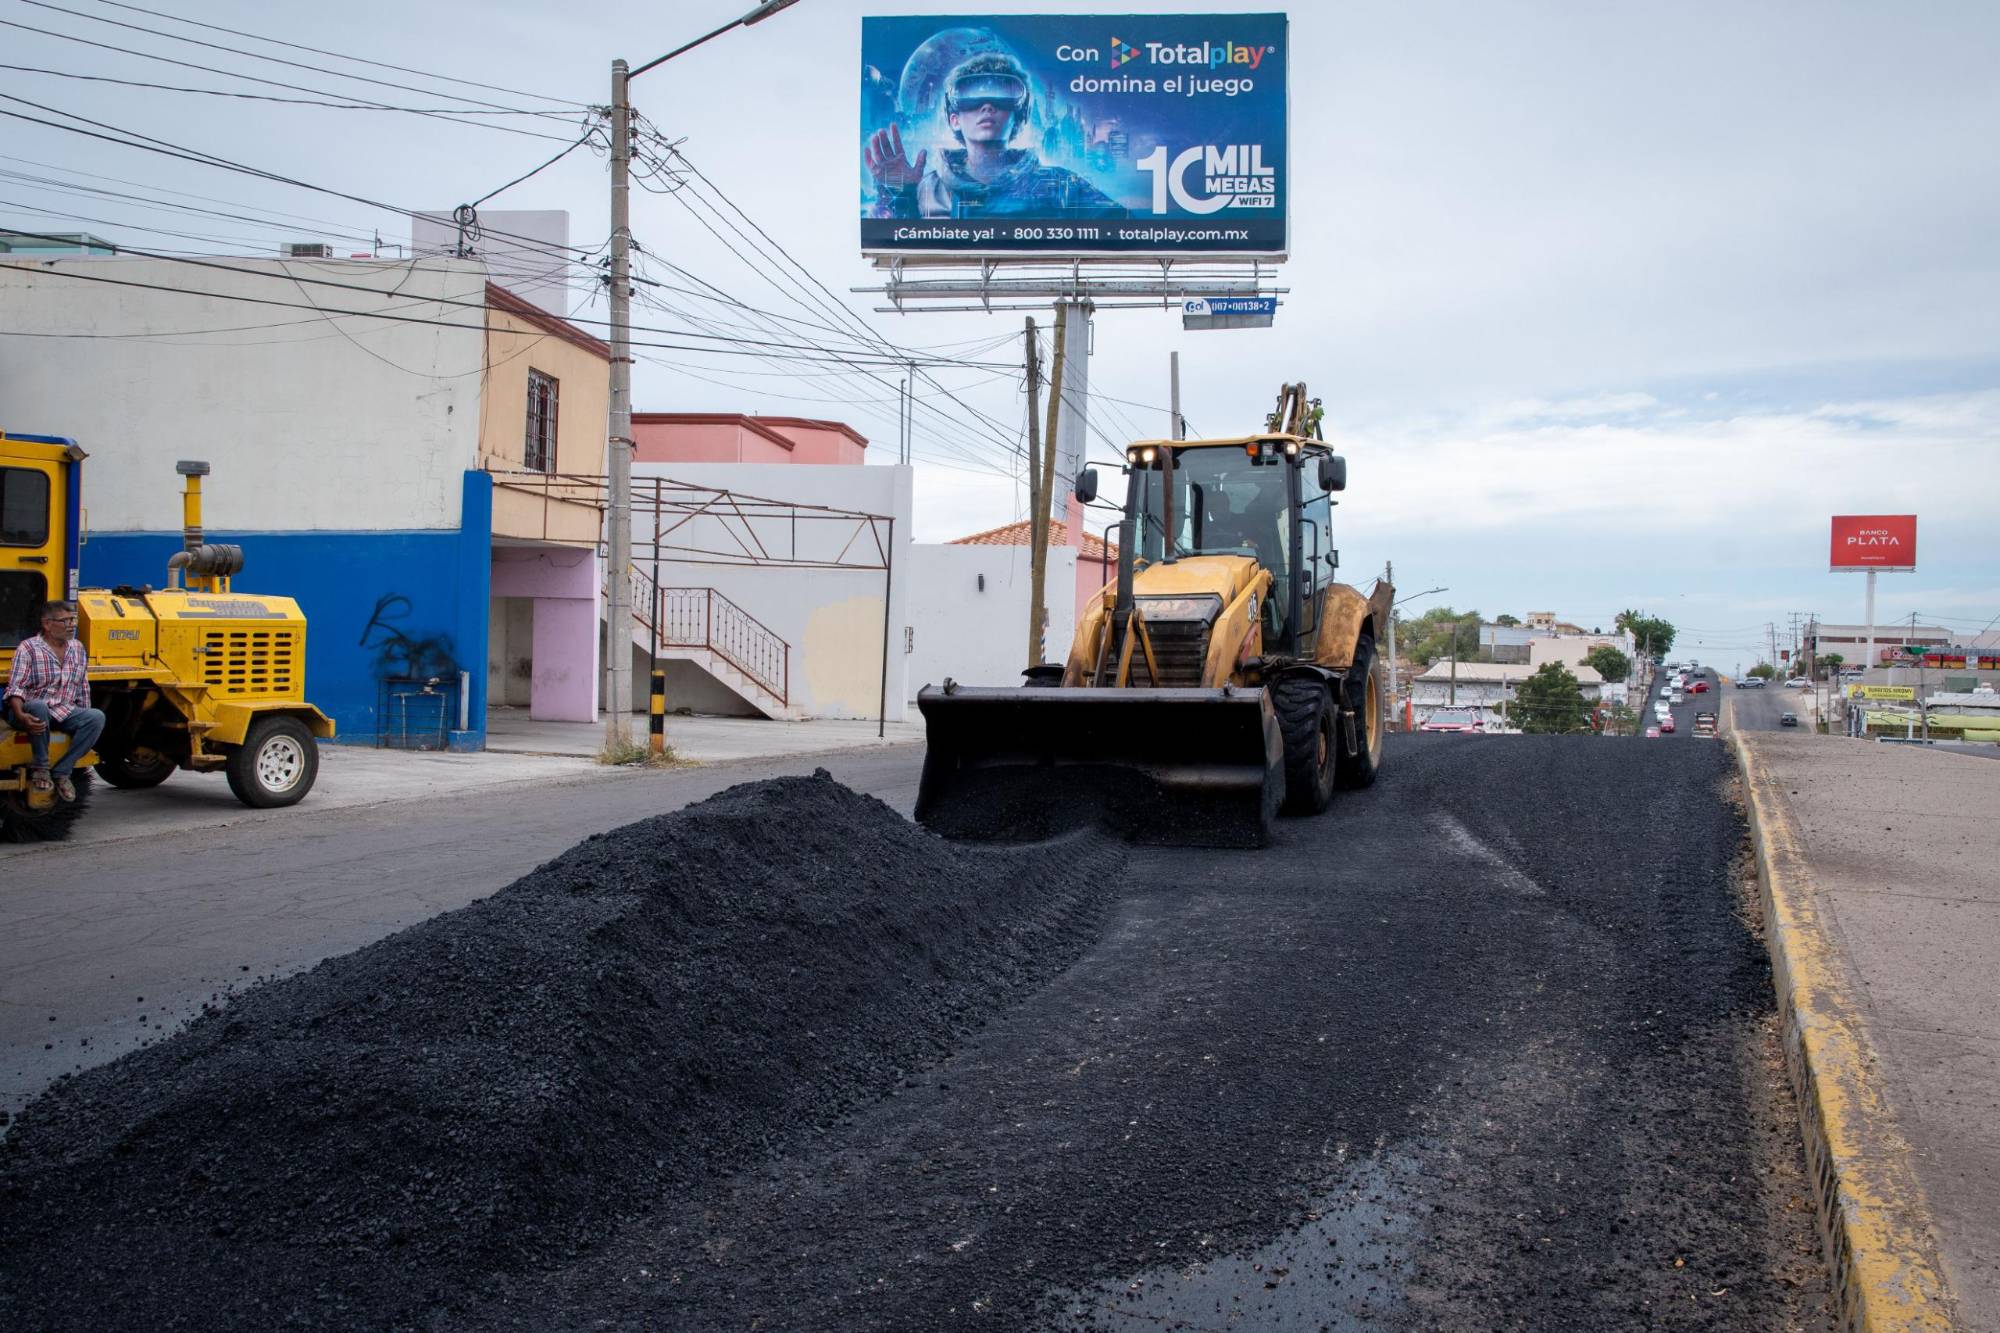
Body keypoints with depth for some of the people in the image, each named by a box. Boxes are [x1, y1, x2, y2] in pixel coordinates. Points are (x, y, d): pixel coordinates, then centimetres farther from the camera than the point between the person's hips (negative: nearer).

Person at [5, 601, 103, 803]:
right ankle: (40, 769, -23)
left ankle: (61, 772, -17)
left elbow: (83, 688, 17)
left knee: (97, 717, -24)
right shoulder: (28, 648, -6)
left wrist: (84, 722, 12)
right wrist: (20, 715, -33)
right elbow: (16, 687, -14)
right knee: (38, 706, -41)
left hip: (64, 712, 5)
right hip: (31, 711, -5)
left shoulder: (77, 648, 11)